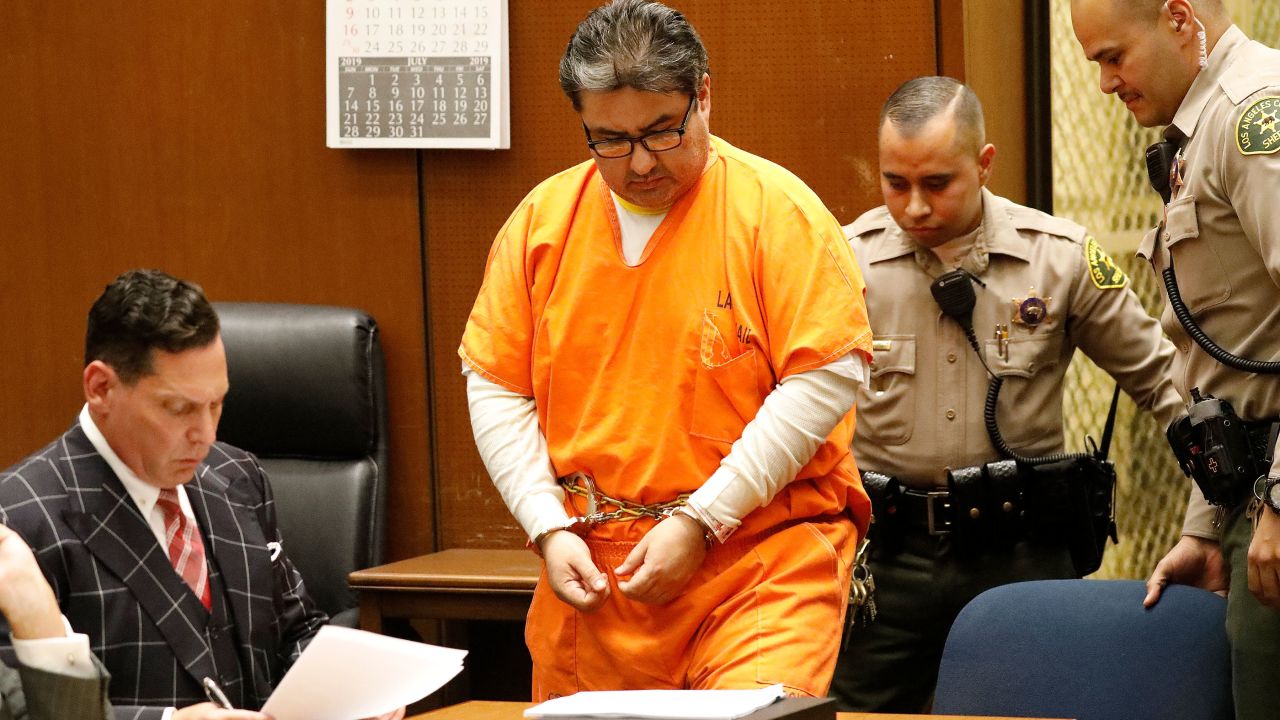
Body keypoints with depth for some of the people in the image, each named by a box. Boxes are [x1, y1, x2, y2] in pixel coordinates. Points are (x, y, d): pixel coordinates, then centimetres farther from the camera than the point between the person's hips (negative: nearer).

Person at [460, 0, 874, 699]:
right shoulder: (542, 219, 7)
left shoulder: (775, 208, -6)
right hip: (587, 575, 4)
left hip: (762, 560, -4)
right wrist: (549, 528, -2)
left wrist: (700, 522, -13)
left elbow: (827, 378, -11)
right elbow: (495, 387, 11)